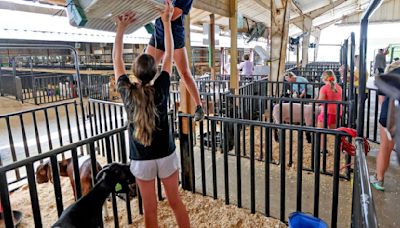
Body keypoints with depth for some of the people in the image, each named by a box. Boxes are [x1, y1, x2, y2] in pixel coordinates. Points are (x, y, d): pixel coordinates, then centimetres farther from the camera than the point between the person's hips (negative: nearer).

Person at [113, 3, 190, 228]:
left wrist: (121, 28, 7)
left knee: (150, 210, 13)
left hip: (141, 160, 0)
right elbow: (169, 55, -2)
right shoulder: (161, 89, -12)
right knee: (176, 202, 16)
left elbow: (117, 60, 2)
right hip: (166, 155, 0)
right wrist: (167, 22, 6)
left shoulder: (127, 92, -11)